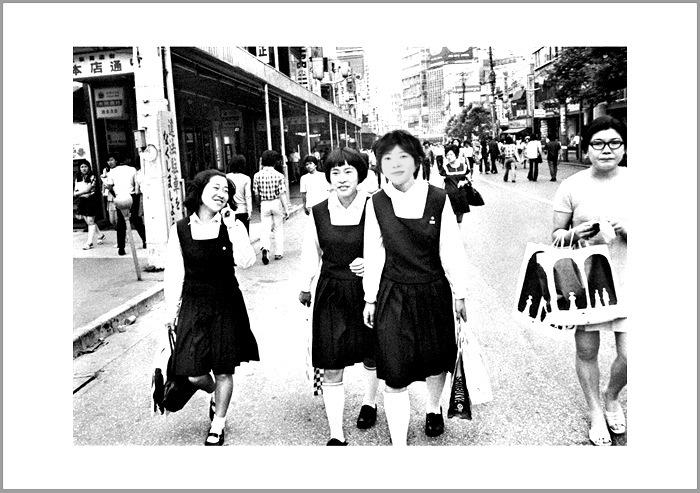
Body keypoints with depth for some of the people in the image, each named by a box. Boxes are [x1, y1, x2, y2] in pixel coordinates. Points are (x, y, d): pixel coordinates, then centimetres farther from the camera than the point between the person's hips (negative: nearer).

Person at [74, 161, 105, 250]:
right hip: (82, 201, 6)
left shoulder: (92, 177, -6)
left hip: (91, 200, -6)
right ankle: (100, 235, 31)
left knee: (90, 221, -6)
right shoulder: (77, 178, 11)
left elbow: (87, 189, -13)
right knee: (88, 221, 10)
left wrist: (77, 193, -7)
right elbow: (75, 191, 13)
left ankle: (89, 242, -3)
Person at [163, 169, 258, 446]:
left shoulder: (233, 226, -4)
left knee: (224, 371, 8)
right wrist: (170, 314, 4)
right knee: (194, 375, 2)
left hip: (226, 305, 0)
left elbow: (245, 262, -20)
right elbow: (174, 275, 2)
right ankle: (214, 393, 38)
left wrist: (231, 226, -21)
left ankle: (218, 424, 31)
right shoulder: (180, 229, -2)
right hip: (193, 306, 1)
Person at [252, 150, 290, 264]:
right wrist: (286, 209, -5)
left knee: (265, 228, 6)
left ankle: (265, 247, -19)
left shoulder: (257, 175, -4)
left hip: (264, 204, 1)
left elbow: (256, 193, 2)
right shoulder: (279, 175, -9)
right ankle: (278, 252, 18)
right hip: (277, 203, -1)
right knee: (279, 228, 13)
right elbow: (282, 194, -10)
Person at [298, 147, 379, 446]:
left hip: (368, 292, -1)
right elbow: (311, 254, 10)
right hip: (331, 294, 1)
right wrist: (305, 287, 19)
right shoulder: (319, 212, -3)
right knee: (331, 369, 0)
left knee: (372, 357, 21)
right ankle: (336, 435, 11)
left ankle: (370, 402, 49)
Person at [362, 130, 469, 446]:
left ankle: (433, 408, 51)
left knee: (437, 361, 20)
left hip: (434, 292, 1)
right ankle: (398, 444, 11)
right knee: (394, 377, -3)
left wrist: (459, 294, 1)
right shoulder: (376, 203, -5)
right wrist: (370, 299, 5)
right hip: (393, 295, 0)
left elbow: (451, 250, -2)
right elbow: (373, 254, 2)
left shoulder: (438, 199, -8)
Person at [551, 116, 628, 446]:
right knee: (587, 350, 10)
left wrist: (628, 231, -15)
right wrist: (575, 233, -18)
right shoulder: (572, 186, -4)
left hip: (625, 279, 1)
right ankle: (595, 411, 35)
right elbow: (556, 236, 2)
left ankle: (612, 397, 33)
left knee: (629, 355, -1)